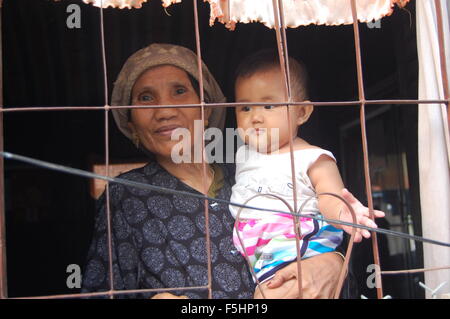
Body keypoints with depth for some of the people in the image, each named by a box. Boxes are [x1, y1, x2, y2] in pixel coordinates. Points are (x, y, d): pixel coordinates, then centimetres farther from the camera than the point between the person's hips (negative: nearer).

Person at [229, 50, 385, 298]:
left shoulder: (313, 159, 2)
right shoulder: (242, 155, 19)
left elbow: (329, 197, -11)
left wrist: (341, 212, -31)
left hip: (291, 245, -6)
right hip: (240, 244, 6)